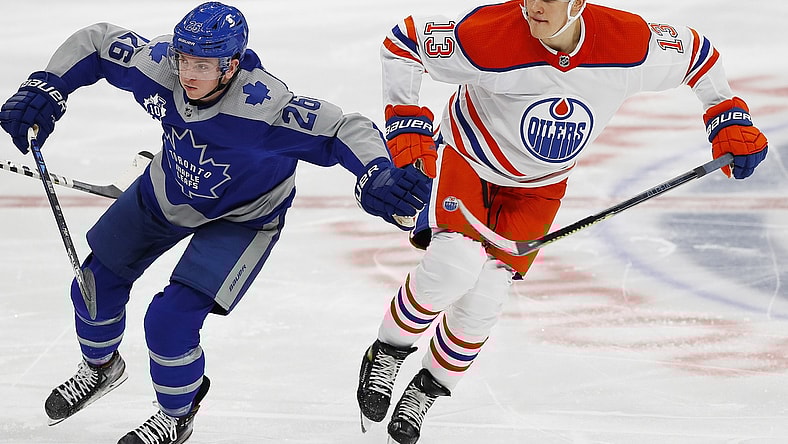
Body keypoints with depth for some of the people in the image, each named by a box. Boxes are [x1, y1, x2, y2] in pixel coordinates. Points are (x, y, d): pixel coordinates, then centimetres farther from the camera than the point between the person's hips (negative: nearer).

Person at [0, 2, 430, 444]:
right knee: (97, 283, 13)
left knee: (172, 318, -16)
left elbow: (344, 130, -40)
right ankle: (101, 367, 47)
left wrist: (379, 177, -58)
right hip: (166, 191, 5)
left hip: (241, 218, -5)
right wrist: (44, 91, -20)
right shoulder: (157, 65, -28)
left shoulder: (265, 106, -41)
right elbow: (95, 43, -12)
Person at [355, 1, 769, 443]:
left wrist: (729, 118, -7)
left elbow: (694, 51, -6)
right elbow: (403, 42, -21)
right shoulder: (489, 37, -34)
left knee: (483, 299, -6)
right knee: (456, 264, -24)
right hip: (467, 157, -2)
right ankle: (387, 354, 3)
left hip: (537, 189, 2)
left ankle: (427, 390, 19)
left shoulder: (629, 45, -26)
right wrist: (406, 124, -26)